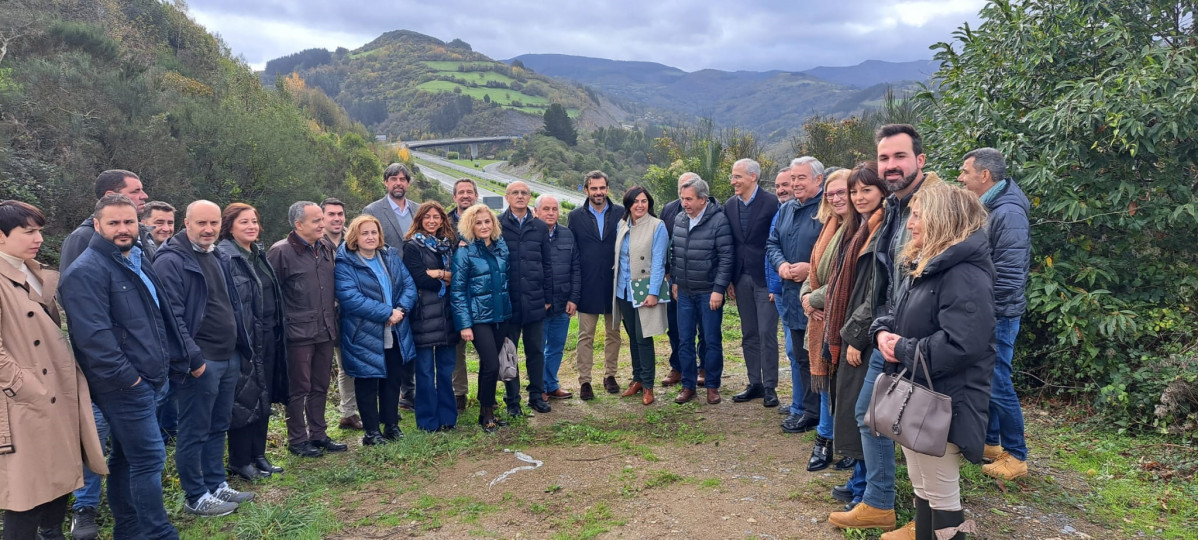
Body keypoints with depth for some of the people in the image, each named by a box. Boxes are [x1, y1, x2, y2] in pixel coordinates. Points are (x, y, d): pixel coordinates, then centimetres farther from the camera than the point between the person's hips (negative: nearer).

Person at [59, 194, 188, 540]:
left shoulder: (138, 262, 16)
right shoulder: (87, 271, -14)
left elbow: (161, 318, 23)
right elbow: (93, 335, -23)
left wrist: (174, 360, 16)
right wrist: (126, 376, -21)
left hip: (147, 379, 9)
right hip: (124, 384, -9)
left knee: (128, 457, 17)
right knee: (149, 457, -7)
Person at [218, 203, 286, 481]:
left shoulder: (259, 255, 13)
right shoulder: (224, 257, -13)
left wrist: (277, 331, 16)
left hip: (267, 339, 8)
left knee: (264, 399, 14)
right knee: (244, 399, 0)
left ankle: (258, 455, 25)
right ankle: (240, 461, 14)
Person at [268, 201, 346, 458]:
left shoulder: (326, 248, 10)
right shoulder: (281, 251, -11)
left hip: (325, 331, 7)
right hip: (298, 333, -6)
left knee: (320, 387, 15)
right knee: (299, 389, 3)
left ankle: (318, 434, 27)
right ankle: (297, 440, 16)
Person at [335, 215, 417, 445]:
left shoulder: (392, 257, 8)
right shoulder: (345, 264, -10)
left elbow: (409, 285, 4)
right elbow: (350, 297, -21)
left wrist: (401, 309, -16)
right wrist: (386, 313, -23)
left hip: (395, 333, 5)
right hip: (364, 336, -5)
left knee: (392, 379, 14)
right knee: (368, 382, 5)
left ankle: (392, 425, 27)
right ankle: (372, 431, 16)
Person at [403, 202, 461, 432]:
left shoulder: (450, 244, 14)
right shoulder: (412, 246, -1)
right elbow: (421, 279, -12)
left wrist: (441, 273, -13)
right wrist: (447, 281, -2)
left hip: (446, 313, 5)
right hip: (424, 315, -4)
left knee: (446, 368, 9)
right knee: (425, 370, 0)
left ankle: (447, 417, 18)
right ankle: (428, 420, 10)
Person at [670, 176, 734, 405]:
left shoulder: (718, 221, -13)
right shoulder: (679, 220, 6)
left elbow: (726, 258, -13)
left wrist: (719, 289, -16)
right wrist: (674, 282, 13)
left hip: (709, 293, -5)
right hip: (684, 292, 5)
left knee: (712, 341, 5)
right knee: (684, 340, 9)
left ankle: (712, 386, 18)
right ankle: (688, 385, 21)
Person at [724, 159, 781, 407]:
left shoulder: (771, 202, -10)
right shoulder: (730, 207, 8)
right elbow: (729, 245, 10)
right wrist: (729, 280, 7)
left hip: (765, 278, -6)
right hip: (741, 279, 6)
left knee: (767, 334, -2)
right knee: (749, 335, 12)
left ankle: (770, 387, 7)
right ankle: (754, 384, 21)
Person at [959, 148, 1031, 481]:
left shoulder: (1008, 213, -20)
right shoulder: (983, 209, 10)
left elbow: (1009, 274, -24)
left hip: (997, 316, -9)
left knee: (998, 384, -1)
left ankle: (1016, 456, 12)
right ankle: (989, 441, 32)